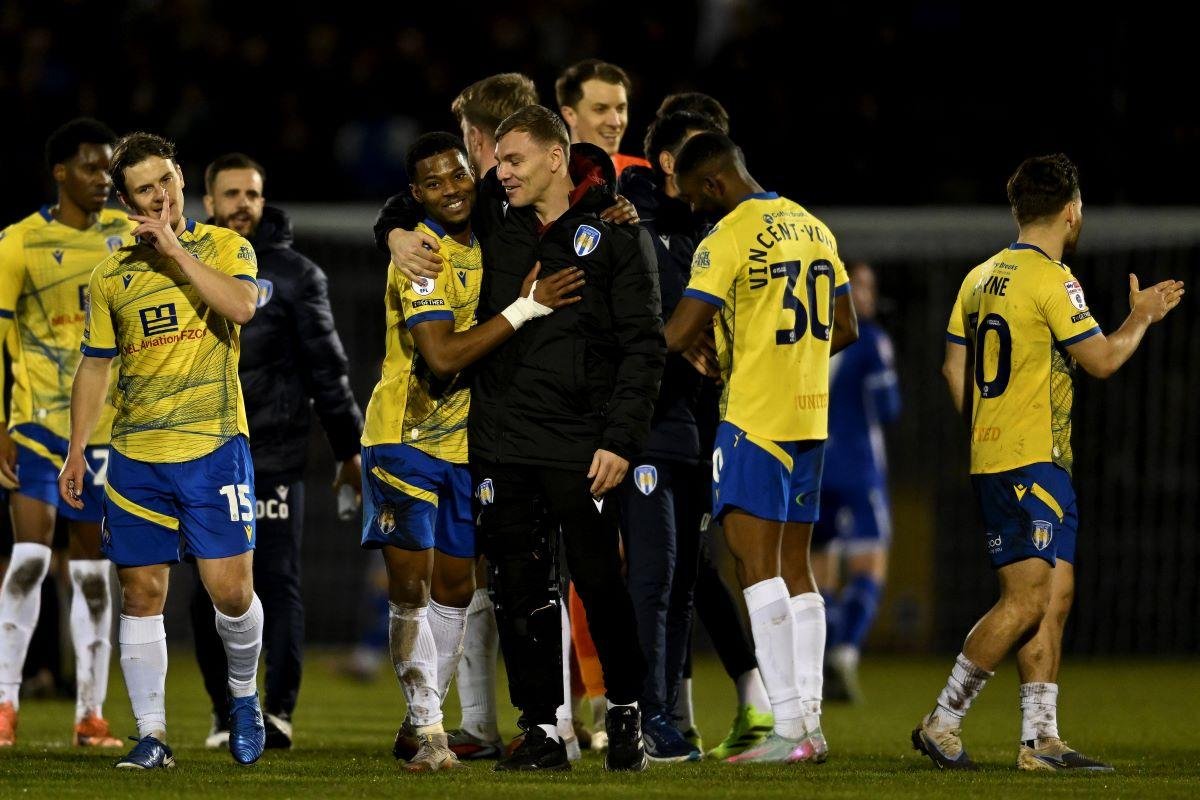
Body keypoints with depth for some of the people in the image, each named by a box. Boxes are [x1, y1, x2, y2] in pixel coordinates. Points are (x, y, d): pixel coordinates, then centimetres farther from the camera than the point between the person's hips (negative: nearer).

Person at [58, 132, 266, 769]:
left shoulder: (223, 247, 3)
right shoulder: (112, 275, 11)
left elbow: (241, 305, -18)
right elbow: (94, 366, 16)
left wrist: (175, 249, -16)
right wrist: (76, 449, 10)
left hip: (213, 448, -3)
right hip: (136, 455, 3)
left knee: (230, 589, -7)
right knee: (141, 594, 1)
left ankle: (243, 694, 20)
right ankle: (151, 734, 7)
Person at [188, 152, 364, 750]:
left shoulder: (295, 275, 3)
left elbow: (327, 367, 3)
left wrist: (349, 447, 2)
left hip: (274, 457, -3)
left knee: (278, 583, -6)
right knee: (211, 590, 3)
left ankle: (278, 710, -5)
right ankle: (226, 711, 13)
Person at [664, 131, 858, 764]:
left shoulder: (730, 236, -12)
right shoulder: (813, 229, 13)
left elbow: (679, 334, -16)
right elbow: (844, 329, 20)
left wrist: (691, 350, 5)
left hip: (754, 418, -8)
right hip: (810, 415, 8)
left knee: (757, 564, -8)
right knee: (794, 568, 11)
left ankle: (788, 729, -15)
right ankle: (810, 723, 8)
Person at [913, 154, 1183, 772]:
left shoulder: (980, 278, 13)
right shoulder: (1051, 279, -13)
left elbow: (954, 367, 16)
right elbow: (1102, 360, -11)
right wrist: (1141, 318, 7)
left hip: (992, 459, 9)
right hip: (1033, 464, -9)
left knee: (1055, 596, 8)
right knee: (1026, 600, -9)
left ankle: (1041, 739, 4)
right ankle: (942, 723, -8)